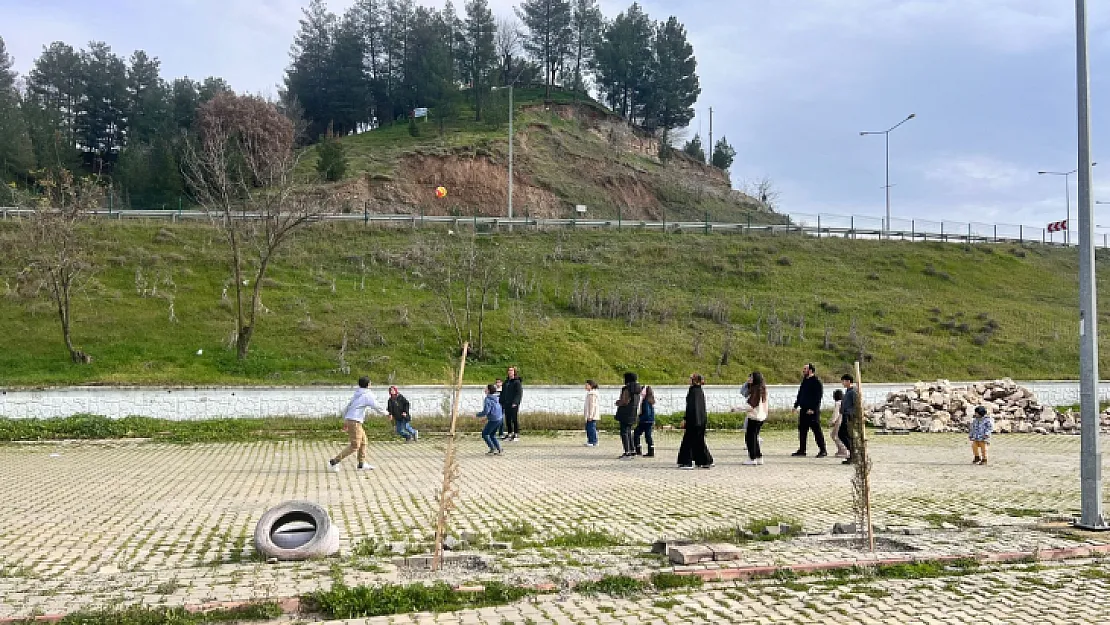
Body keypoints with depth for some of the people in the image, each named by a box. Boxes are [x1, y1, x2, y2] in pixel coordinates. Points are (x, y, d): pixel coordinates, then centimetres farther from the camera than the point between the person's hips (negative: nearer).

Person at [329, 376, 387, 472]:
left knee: (363, 441, 16)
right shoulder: (368, 395, -6)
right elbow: (377, 407, -4)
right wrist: (385, 413, 15)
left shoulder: (356, 395, 18)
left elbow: (346, 409, 21)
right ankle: (334, 462, -9)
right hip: (355, 422, -9)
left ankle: (362, 464, 18)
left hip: (349, 421, 9)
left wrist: (345, 422, 27)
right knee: (354, 446, -7)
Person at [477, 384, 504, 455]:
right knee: (492, 435, 19)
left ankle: (492, 449, 2)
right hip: (500, 418, 9)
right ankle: (499, 450, 14)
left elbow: (485, 411, -21)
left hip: (494, 420, -9)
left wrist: (477, 415, -4)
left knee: (485, 433, 5)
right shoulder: (495, 398, 13)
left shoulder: (488, 400, -14)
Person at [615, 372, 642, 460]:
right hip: (632, 415, 9)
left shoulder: (627, 389, -16)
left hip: (625, 414, -9)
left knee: (624, 433, -6)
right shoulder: (636, 390, 13)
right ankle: (632, 451, 20)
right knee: (628, 432, 18)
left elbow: (625, 402, -22)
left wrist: (618, 403, -2)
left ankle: (627, 453, -10)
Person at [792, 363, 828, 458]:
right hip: (804, 410, 9)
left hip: (812, 411, -9)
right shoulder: (805, 381, 15)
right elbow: (800, 394, 22)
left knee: (817, 430, -5)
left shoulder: (816, 382, -11)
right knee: (802, 430, 9)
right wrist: (796, 404, 15)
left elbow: (818, 397, -17)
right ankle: (802, 450, 15)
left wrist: (813, 408, -22)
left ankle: (823, 450, 2)